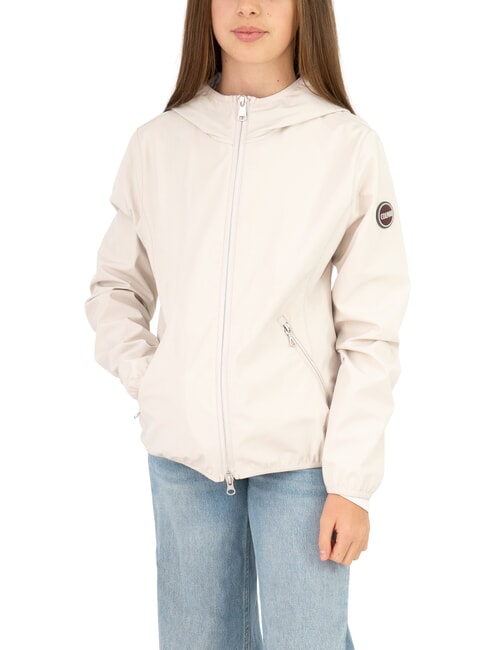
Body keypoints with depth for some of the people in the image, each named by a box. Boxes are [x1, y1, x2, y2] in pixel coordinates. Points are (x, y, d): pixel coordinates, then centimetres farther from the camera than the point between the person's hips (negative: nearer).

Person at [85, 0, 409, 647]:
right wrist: (142, 373, 0)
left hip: (300, 456, -2)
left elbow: (370, 332, -5)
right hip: (182, 451, 3)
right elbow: (115, 284, 16)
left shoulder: (349, 143, -4)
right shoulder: (156, 142, 4)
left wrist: (351, 481, -8)